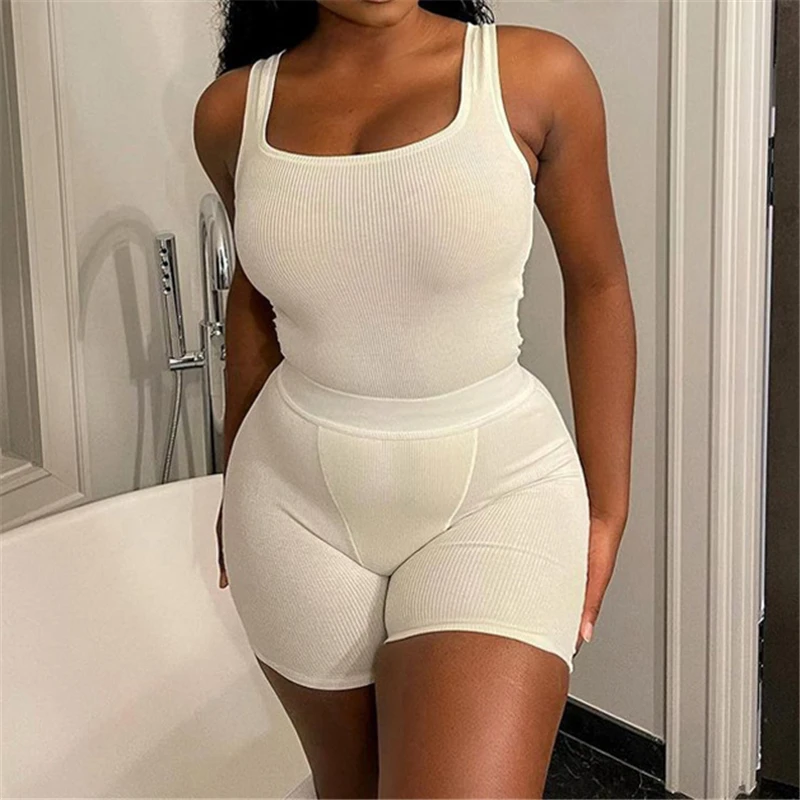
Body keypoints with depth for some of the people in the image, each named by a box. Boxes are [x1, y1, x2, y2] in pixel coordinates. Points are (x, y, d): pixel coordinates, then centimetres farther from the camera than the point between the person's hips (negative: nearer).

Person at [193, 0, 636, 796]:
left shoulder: (536, 75, -9)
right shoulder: (232, 110, 0)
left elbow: (597, 285, 1)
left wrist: (606, 510, 1)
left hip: (498, 489, -2)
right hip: (297, 501, 3)